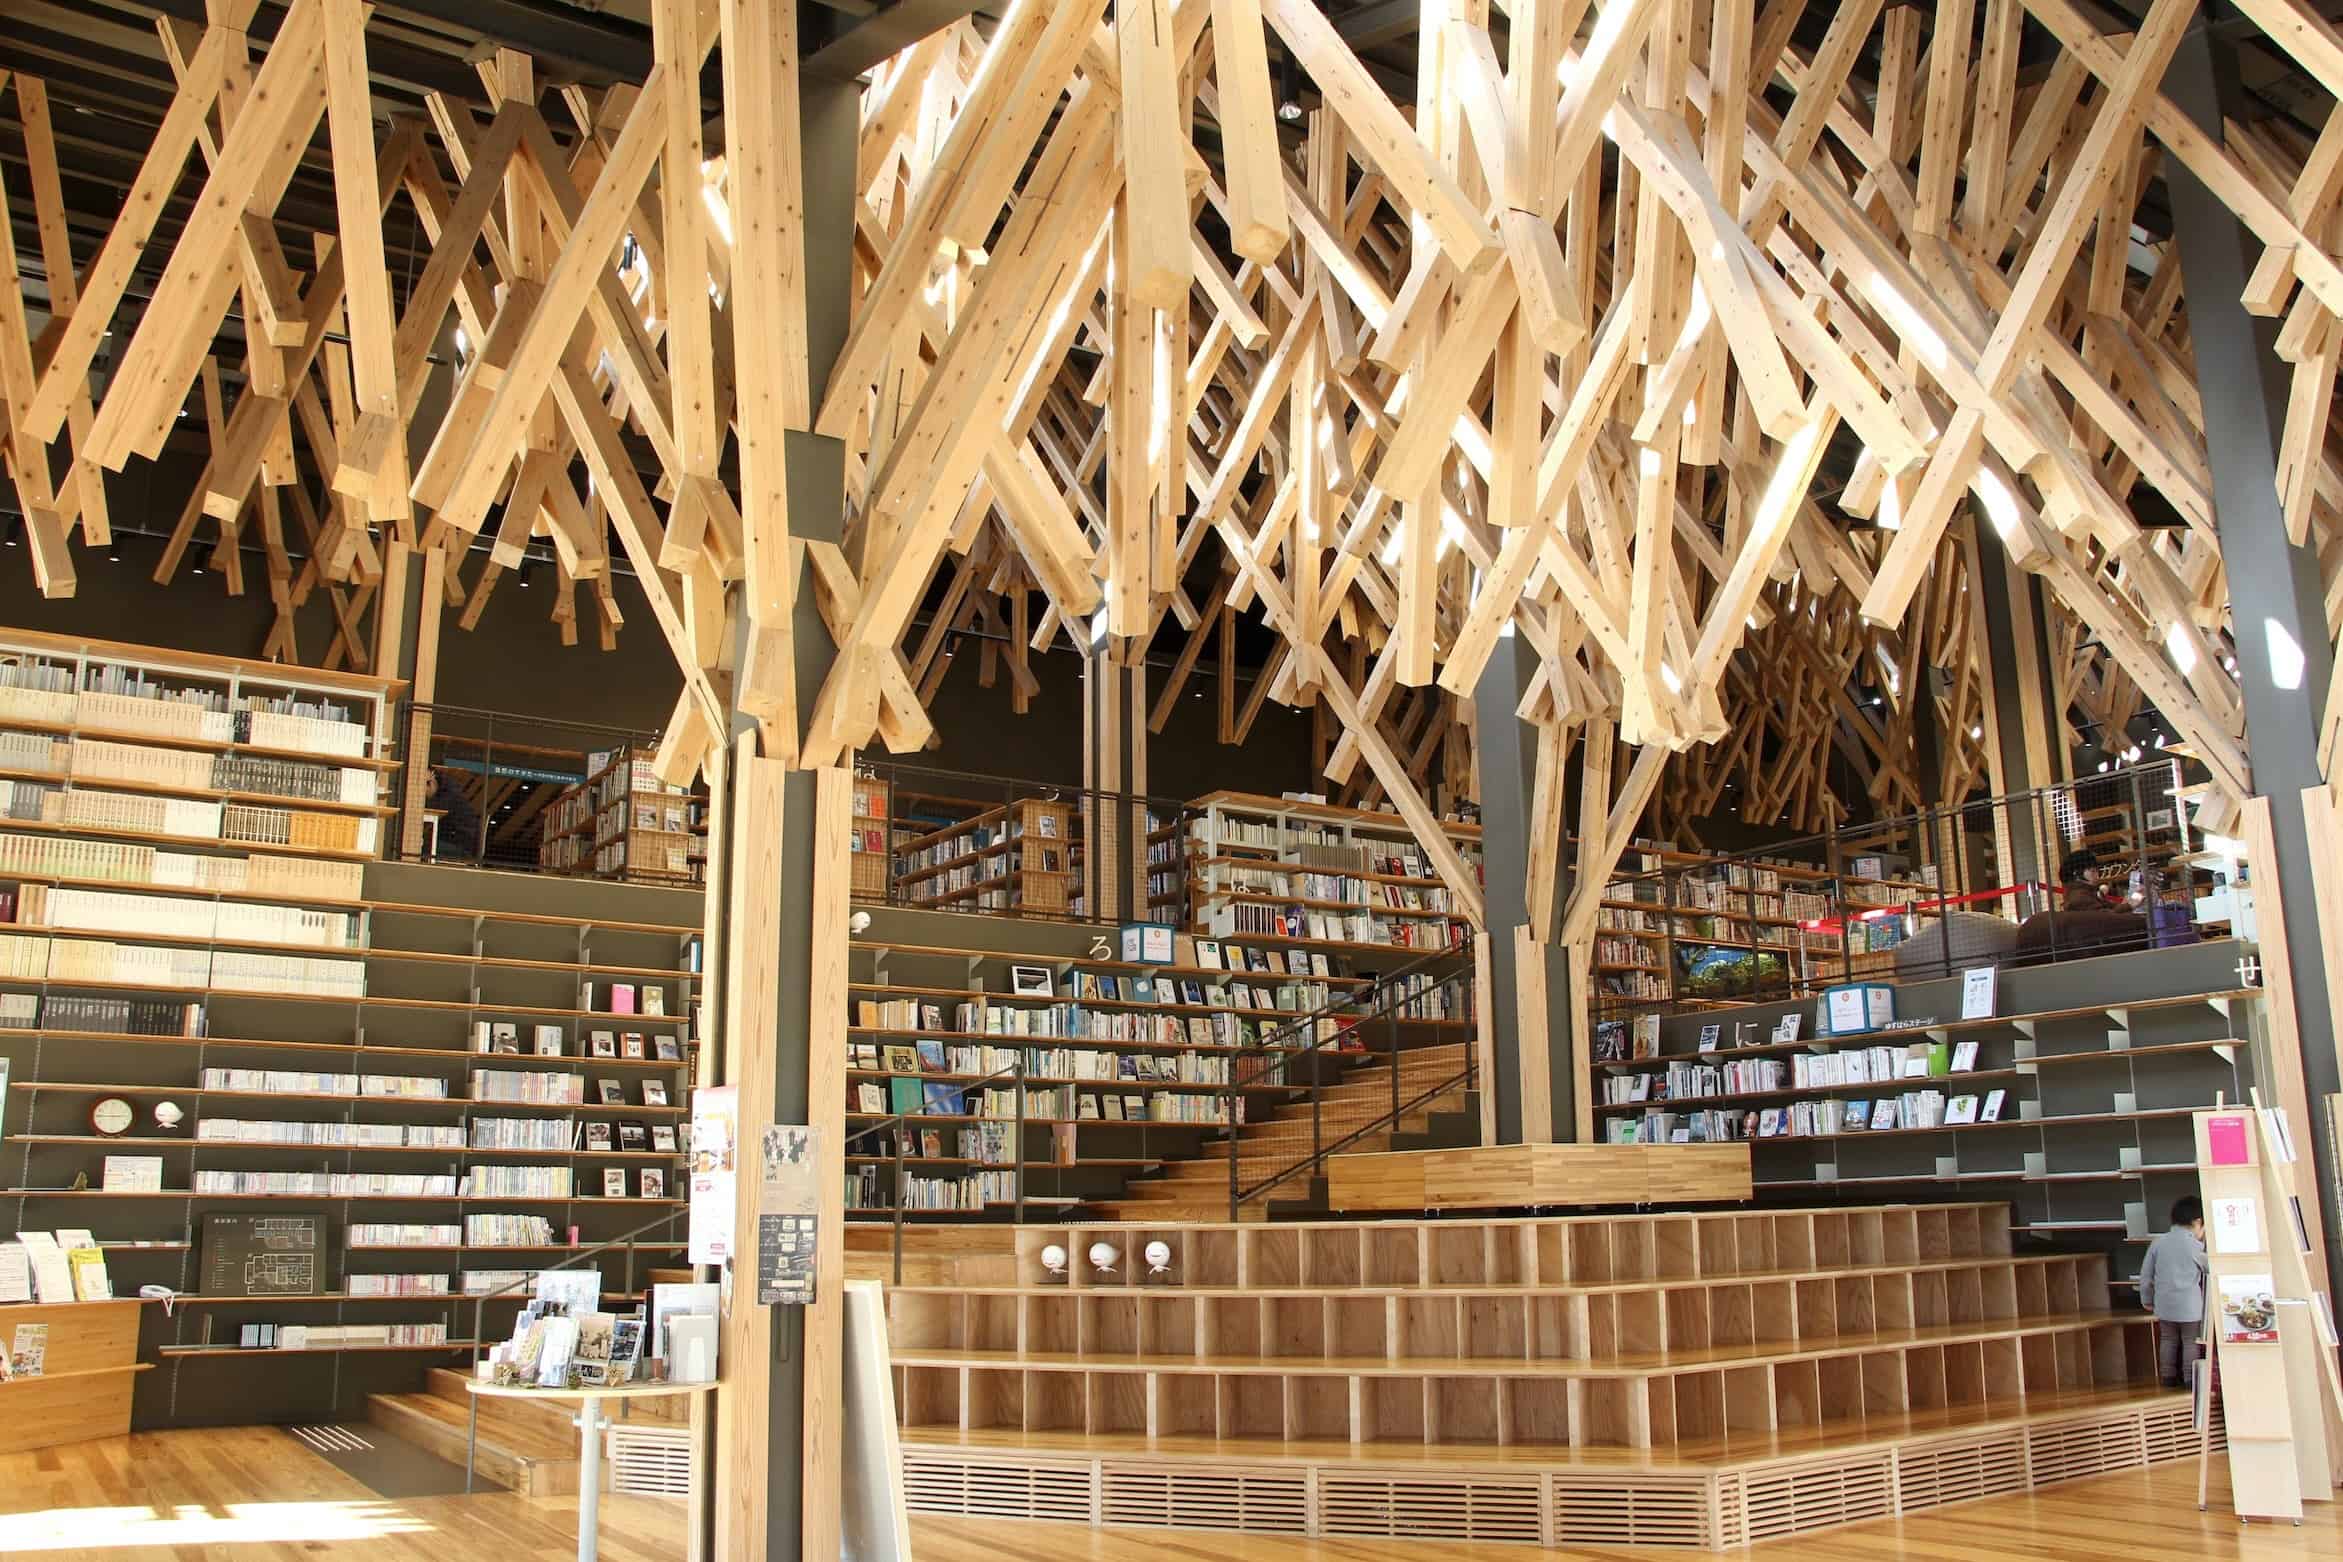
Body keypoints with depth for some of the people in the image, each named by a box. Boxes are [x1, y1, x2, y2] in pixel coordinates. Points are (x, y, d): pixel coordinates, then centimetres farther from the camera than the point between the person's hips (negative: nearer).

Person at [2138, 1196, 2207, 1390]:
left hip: (2165, 1305, 4)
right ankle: (2191, 1379, 8)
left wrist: (2147, 1299, 16)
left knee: (2168, 1340, 15)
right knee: (2191, 1342, 6)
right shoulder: (2195, 1245, -11)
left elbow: (2146, 1275, 5)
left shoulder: (2157, 1243, 2)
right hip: (2190, 1306, -4)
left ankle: (2168, 1377, 20)